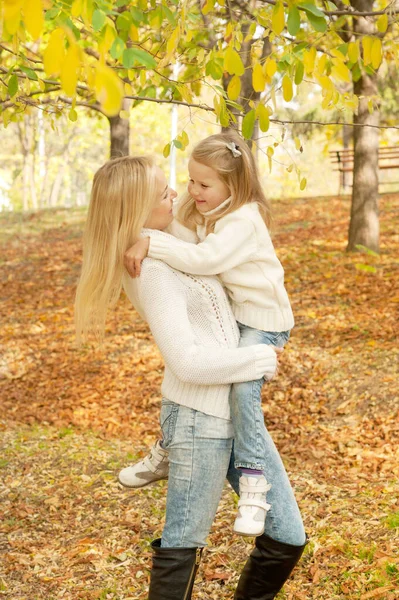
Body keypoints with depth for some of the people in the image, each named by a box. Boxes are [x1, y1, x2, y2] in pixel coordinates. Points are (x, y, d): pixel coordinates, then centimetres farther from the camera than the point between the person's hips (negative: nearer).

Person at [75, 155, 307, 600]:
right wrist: (259, 360, -11)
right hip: (200, 417, -9)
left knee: (287, 537, 10)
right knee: (183, 547, 6)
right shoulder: (153, 268, -19)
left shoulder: (161, 247, 8)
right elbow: (188, 361, -23)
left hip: (234, 412, 9)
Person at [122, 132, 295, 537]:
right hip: (227, 313, 9)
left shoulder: (244, 221, -26)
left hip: (264, 320, -9)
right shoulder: (204, 215, 2)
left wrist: (151, 244, -38)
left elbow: (203, 259, -38)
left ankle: (253, 481, -18)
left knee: (242, 388, -26)